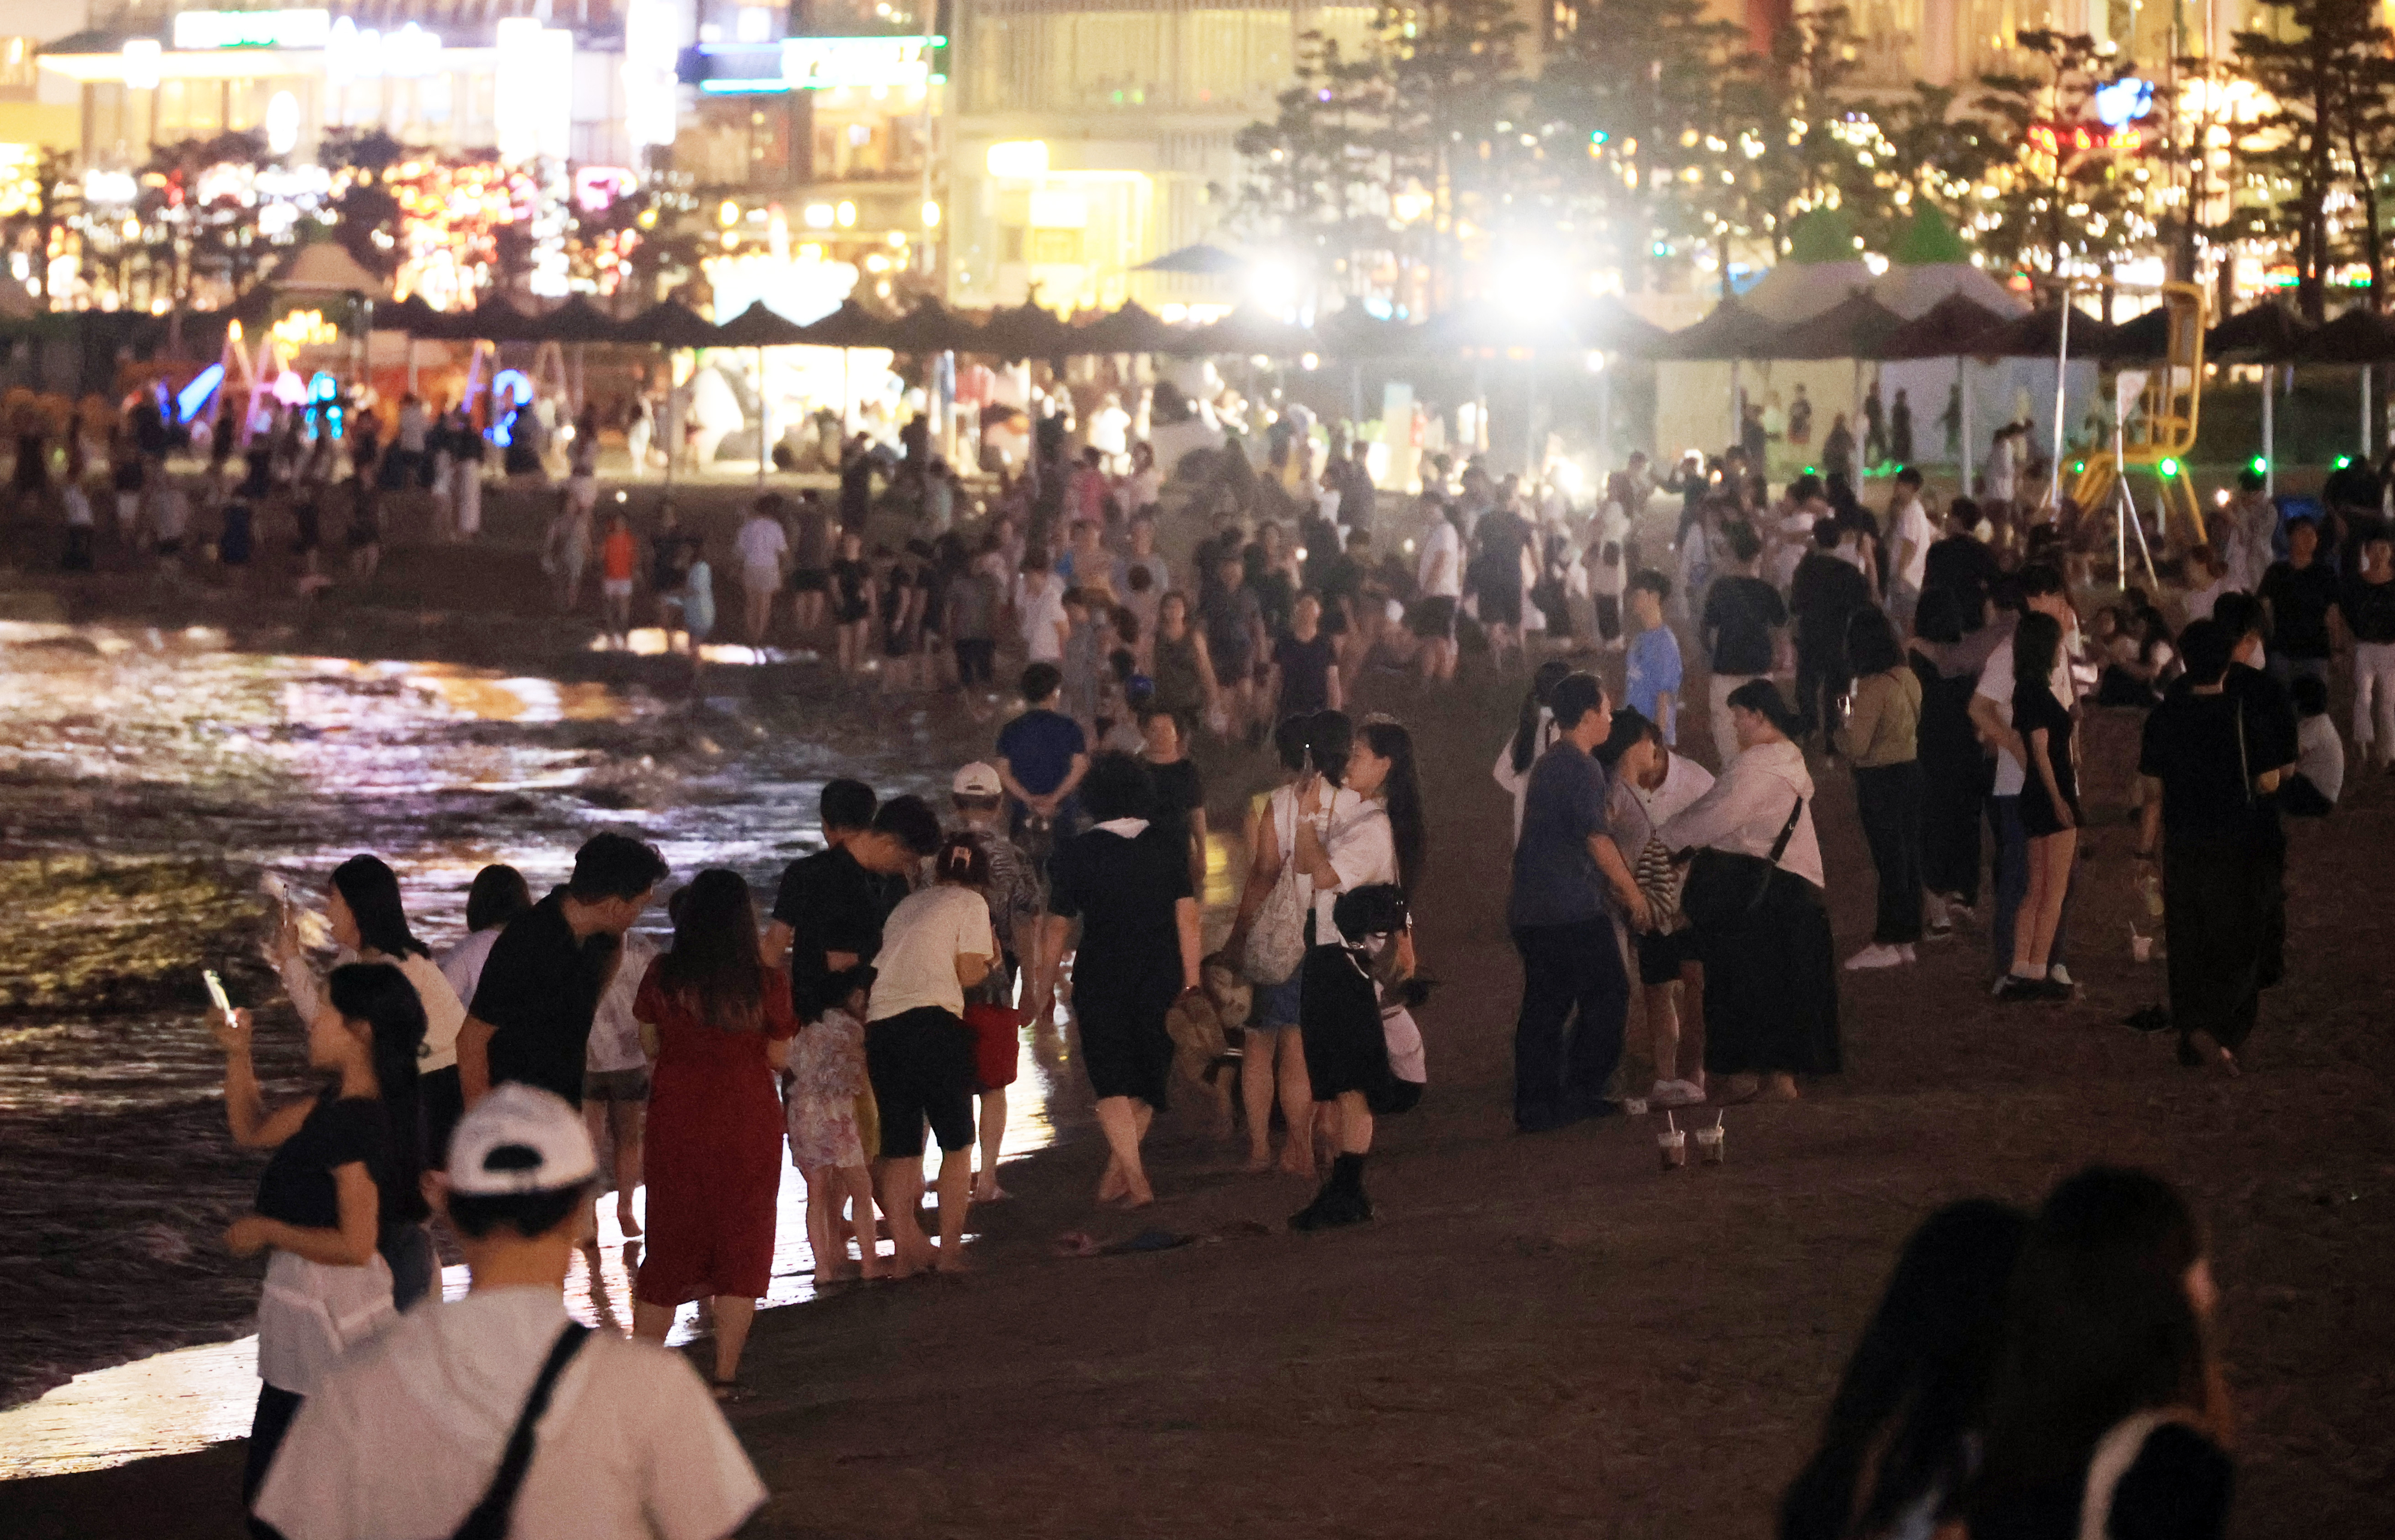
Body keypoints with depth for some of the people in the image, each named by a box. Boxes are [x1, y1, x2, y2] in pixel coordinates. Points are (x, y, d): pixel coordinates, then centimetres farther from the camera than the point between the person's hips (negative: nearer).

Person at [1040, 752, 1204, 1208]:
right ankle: (1115, 1176, 23)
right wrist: (1190, 983, 1)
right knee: (1146, 1082, 16)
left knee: (1112, 1083, 2)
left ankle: (1136, 1180, -11)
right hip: (1161, 979, 3)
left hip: (1101, 979, -3)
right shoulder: (1168, 851, 1)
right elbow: (1188, 919, -3)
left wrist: (1046, 985, 9)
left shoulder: (1075, 853, -6)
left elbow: (1058, 927, -1)